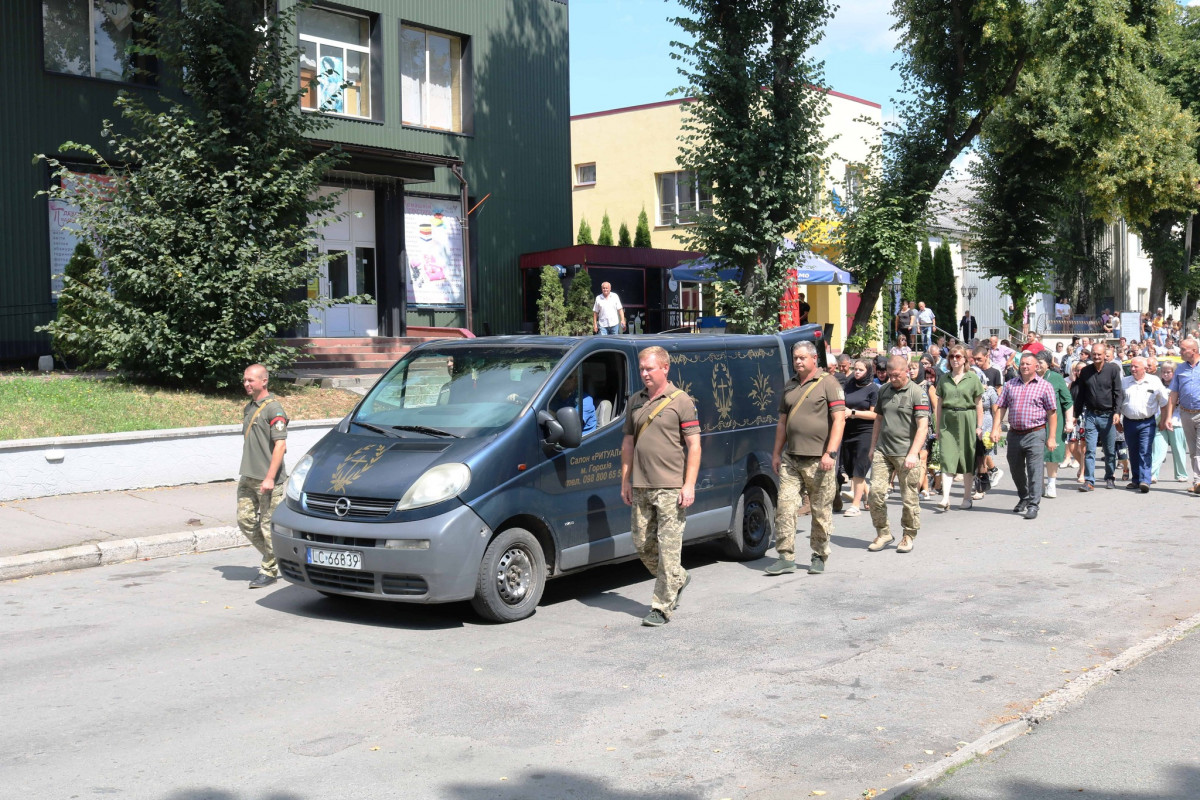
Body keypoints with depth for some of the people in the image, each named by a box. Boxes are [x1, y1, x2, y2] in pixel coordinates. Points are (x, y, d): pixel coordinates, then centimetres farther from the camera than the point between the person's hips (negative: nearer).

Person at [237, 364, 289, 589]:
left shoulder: (273, 408, -11)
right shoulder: (249, 407, 15)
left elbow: (280, 445, -17)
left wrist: (270, 478, -21)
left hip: (268, 480, -8)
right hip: (247, 478, 8)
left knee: (268, 526, 0)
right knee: (245, 522, 8)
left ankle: (269, 571, 12)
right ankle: (273, 558, 25)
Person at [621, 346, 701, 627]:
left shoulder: (681, 401, -3)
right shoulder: (635, 401, 14)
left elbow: (694, 446, -6)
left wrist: (689, 485, -13)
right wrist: (625, 481, 13)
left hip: (671, 487, -6)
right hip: (641, 488, 6)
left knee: (668, 546, -5)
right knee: (643, 544, 10)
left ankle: (662, 607, 1)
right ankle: (678, 579, 33)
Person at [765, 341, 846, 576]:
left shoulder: (828, 385, -2)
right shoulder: (789, 387, 16)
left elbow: (839, 420, -9)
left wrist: (830, 453, -17)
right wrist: (776, 453, 16)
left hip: (818, 460, -5)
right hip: (791, 460, 5)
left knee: (821, 511, 3)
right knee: (785, 506, -3)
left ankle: (819, 557, 15)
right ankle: (786, 557, 0)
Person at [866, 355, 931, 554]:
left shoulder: (917, 393, -6)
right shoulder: (884, 390, 12)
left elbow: (923, 427, -11)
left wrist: (913, 454, -19)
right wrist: (873, 447, 18)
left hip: (906, 453, -5)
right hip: (882, 451, 5)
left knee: (909, 498, 2)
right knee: (875, 492, -3)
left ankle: (909, 536, 18)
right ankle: (883, 533, 12)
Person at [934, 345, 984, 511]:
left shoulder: (972, 378, 1)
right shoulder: (944, 378, 10)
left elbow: (979, 404, 1)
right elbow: (939, 404, 12)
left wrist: (979, 426, -3)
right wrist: (938, 427, 9)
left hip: (966, 420, -2)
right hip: (947, 421, 2)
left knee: (968, 460, 5)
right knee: (947, 459, -8)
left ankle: (967, 498, 17)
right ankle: (945, 498, -13)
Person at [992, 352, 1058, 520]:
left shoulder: (1045, 386, 0)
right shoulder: (1010, 385, 10)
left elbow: (1052, 413, -2)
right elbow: (1001, 408, 8)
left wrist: (1052, 437, -7)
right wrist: (995, 429, -4)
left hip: (1035, 434, -4)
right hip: (1014, 434, 4)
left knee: (1034, 471, -9)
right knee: (1015, 470, 16)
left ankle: (1033, 505, -5)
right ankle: (1024, 498, 37)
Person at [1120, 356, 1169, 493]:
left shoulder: (1154, 382, 0)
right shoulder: (1124, 382, 6)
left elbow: (1163, 403, 7)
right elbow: (1118, 403, 12)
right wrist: (1118, 421, 9)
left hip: (1147, 423, -3)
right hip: (1129, 422, 3)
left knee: (1145, 452, -12)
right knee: (1133, 453, 10)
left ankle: (1145, 481, -16)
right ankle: (1136, 480, 20)